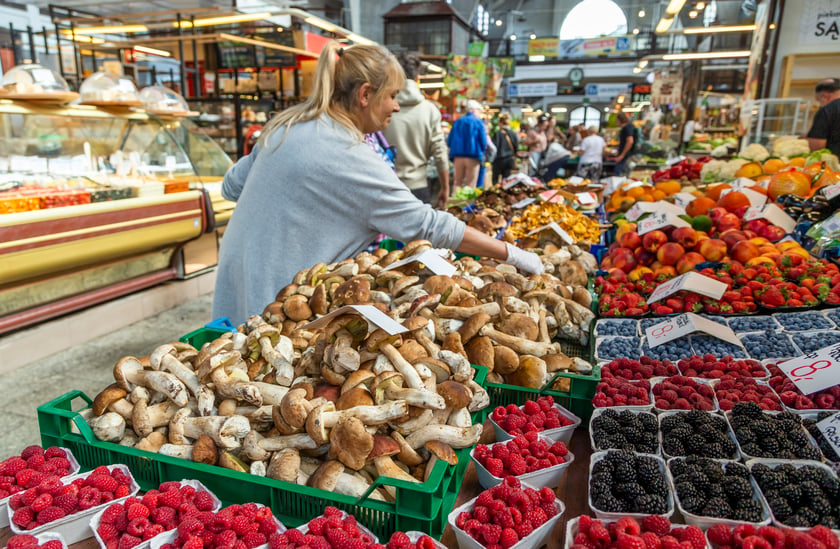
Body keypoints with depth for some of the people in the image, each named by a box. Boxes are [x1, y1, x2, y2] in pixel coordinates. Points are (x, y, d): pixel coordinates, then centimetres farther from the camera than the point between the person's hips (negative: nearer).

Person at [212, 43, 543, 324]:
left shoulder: (287, 125, 3)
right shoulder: (349, 158, -22)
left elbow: (232, 186, 13)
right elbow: (427, 225, -21)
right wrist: (511, 254, -14)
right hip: (272, 302, -8)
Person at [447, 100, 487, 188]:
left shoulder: (457, 122, 9)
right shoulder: (478, 122, -1)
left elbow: (449, 142, 7)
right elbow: (484, 143, -5)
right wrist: (480, 152, 15)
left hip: (458, 158, 4)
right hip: (473, 158, -4)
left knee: (458, 184, 10)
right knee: (470, 186, -1)